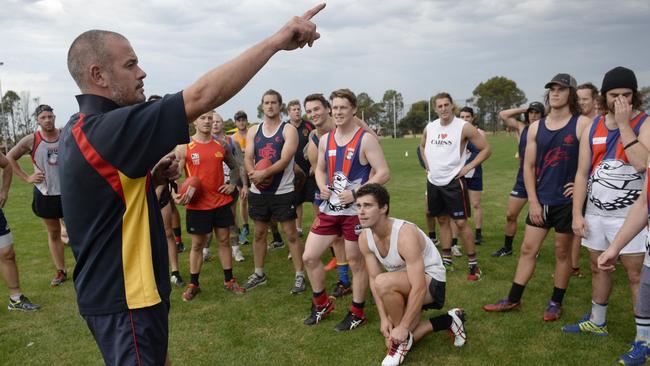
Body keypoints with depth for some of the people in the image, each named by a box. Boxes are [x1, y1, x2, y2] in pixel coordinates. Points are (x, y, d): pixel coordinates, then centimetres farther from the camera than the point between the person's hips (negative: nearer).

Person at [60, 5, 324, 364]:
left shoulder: (80, 130, 6)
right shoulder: (105, 129, -26)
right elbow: (202, 95, -31)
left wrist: (151, 177, -3)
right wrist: (277, 40, -26)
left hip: (111, 289, 10)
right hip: (123, 297, -10)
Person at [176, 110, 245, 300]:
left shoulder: (221, 145, 5)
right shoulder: (184, 147, -5)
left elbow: (234, 167, 20)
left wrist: (233, 184, 4)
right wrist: (178, 195, -22)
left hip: (222, 202, 3)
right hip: (197, 205, -3)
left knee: (224, 240, 11)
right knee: (197, 244, 7)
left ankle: (229, 280, 23)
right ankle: (193, 284, 22)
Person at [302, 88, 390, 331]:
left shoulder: (365, 139, -10)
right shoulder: (325, 139, 8)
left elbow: (383, 173, -14)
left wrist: (355, 193, -20)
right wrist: (322, 187, -2)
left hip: (355, 210, -6)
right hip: (329, 208, 6)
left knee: (356, 262, 6)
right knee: (309, 257, 7)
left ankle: (357, 313, 24)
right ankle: (322, 304, 29)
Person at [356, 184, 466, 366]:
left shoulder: (405, 235, -33)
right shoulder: (364, 238, -11)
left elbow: (419, 287, -33)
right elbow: (373, 280, -3)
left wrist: (403, 327, -27)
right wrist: (384, 318, -11)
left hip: (431, 282, -8)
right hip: (405, 286, 8)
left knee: (384, 282, -36)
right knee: (394, 340, 4)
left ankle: (403, 340, -11)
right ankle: (448, 321, 20)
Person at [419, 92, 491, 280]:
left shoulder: (464, 127, -11)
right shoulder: (430, 127, 4)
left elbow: (486, 149, -8)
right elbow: (422, 146, 24)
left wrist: (468, 167, -12)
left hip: (453, 182, -5)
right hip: (433, 182, 5)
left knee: (461, 222, -6)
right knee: (442, 220, 13)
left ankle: (473, 263, 5)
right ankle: (447, 260, 23)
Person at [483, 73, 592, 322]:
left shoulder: (582, 124, -8)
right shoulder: (536, 128, 5)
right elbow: (529, 166, 5)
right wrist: (533, 201, 0)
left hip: (568, 201, -4)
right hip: (541, 201, 4)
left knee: (562, 252, 9)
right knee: (528, 249, 8)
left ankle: (556, 302, 24)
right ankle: (513, 300, 16)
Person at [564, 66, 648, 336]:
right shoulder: (592, 127, 6)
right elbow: (582, 173, 6)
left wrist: (623, 124, -19)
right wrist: (577, 214, 1)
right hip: (595, 213, 5)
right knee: (598, 268, 16)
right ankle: (596, 322, 33)